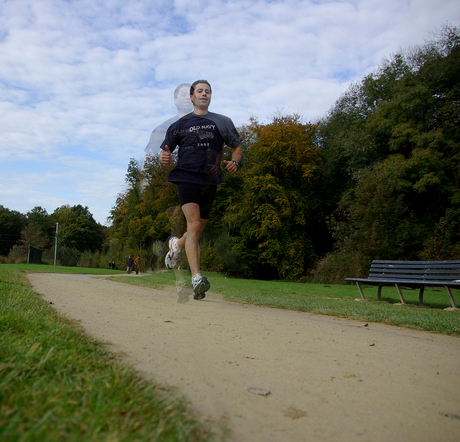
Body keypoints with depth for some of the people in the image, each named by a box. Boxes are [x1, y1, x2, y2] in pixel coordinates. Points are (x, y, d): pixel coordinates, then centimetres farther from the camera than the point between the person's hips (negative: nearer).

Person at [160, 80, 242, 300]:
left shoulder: (222, 122, 15)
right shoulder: (180, 124, 12)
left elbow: (237, 147, 20)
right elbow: (165, 152, 12)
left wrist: (234, 162, -2)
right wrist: (164, 157, -13)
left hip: (210, 181, 3)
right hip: (186, 177, -2)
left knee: (198, 230, 11)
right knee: (194, 224, -21)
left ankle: (177, 244, 45)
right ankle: (196, 278, -26)